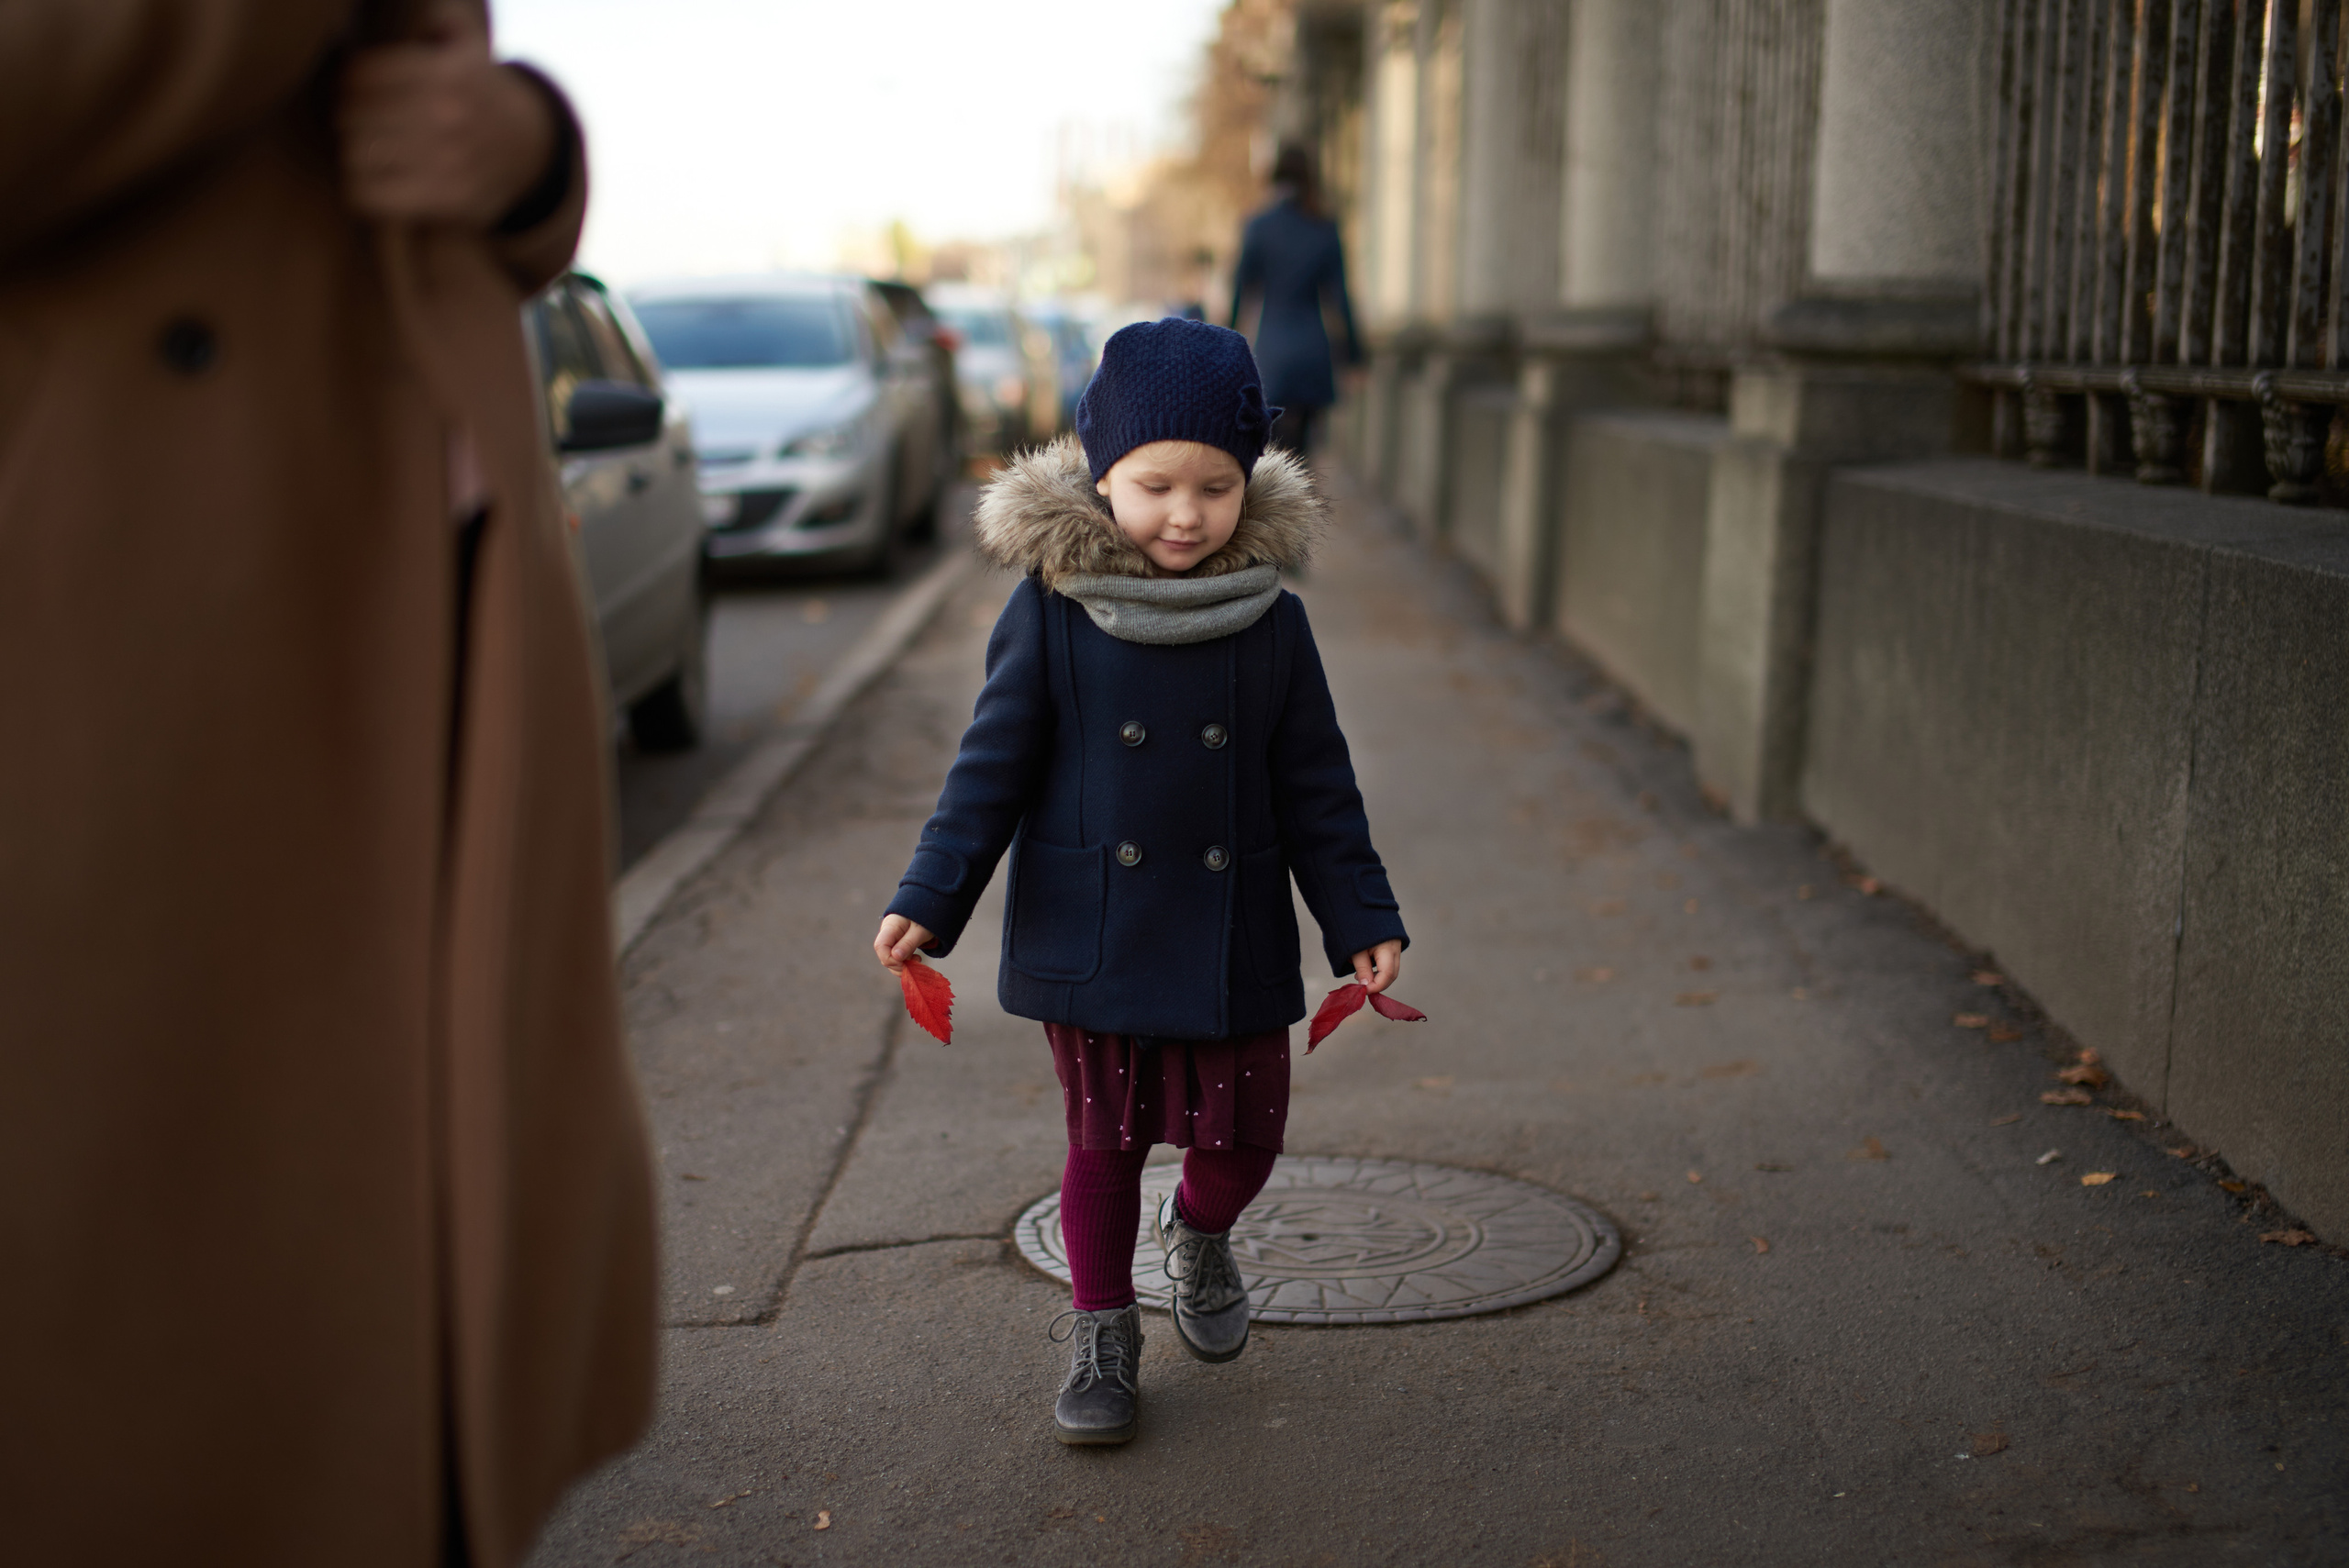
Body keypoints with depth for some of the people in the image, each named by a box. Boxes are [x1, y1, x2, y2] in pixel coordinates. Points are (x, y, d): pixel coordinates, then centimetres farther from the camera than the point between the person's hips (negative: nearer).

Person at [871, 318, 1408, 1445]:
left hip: (1235, 939, 2)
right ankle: (1101, 1333, 28)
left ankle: (1198, 1237, 42)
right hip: (1090, 932, -1)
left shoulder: (1272, 623, -2)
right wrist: (927, 902, -9)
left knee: (1244, 1134, 8)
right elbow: (991, 768, -3)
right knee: (1103, 1141, 9)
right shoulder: (1050, 612, -8)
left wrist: (1361, 921, 4)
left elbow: (1316, 790, 5)